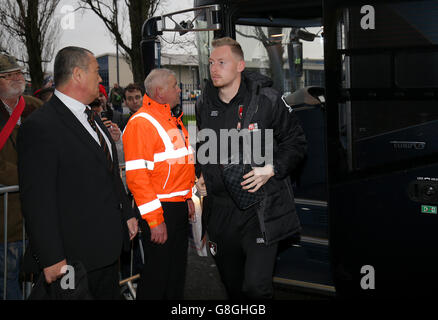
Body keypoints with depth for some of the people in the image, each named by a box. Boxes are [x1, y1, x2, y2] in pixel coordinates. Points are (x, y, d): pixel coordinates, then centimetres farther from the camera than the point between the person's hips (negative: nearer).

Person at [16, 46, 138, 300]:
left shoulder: (91, 117, 12)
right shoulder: (40, 127, -18)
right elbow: (38, 200, -20)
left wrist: (127, 214, 19)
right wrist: (52, 260, -21)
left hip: (108, 248, 9)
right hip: (73, 258, -9)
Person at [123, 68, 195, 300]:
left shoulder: (173, 120, 14)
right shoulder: (141, 123, -16)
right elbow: (136, 175, -21)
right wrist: (154, 219, -22)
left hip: (179, 209, 9)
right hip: (160, 210, -9)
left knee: (177, 269, 18)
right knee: (157, 273, 0)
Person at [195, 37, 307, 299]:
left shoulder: (266, 99, -8)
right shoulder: (204, 104, 8)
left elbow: (296, 142, -1)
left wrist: (272, 170, -15)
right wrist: (201, 174, 9)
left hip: (260, 208, -5)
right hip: (221, 207, 5)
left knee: (256, 286, -14)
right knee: (233, 285, 17)